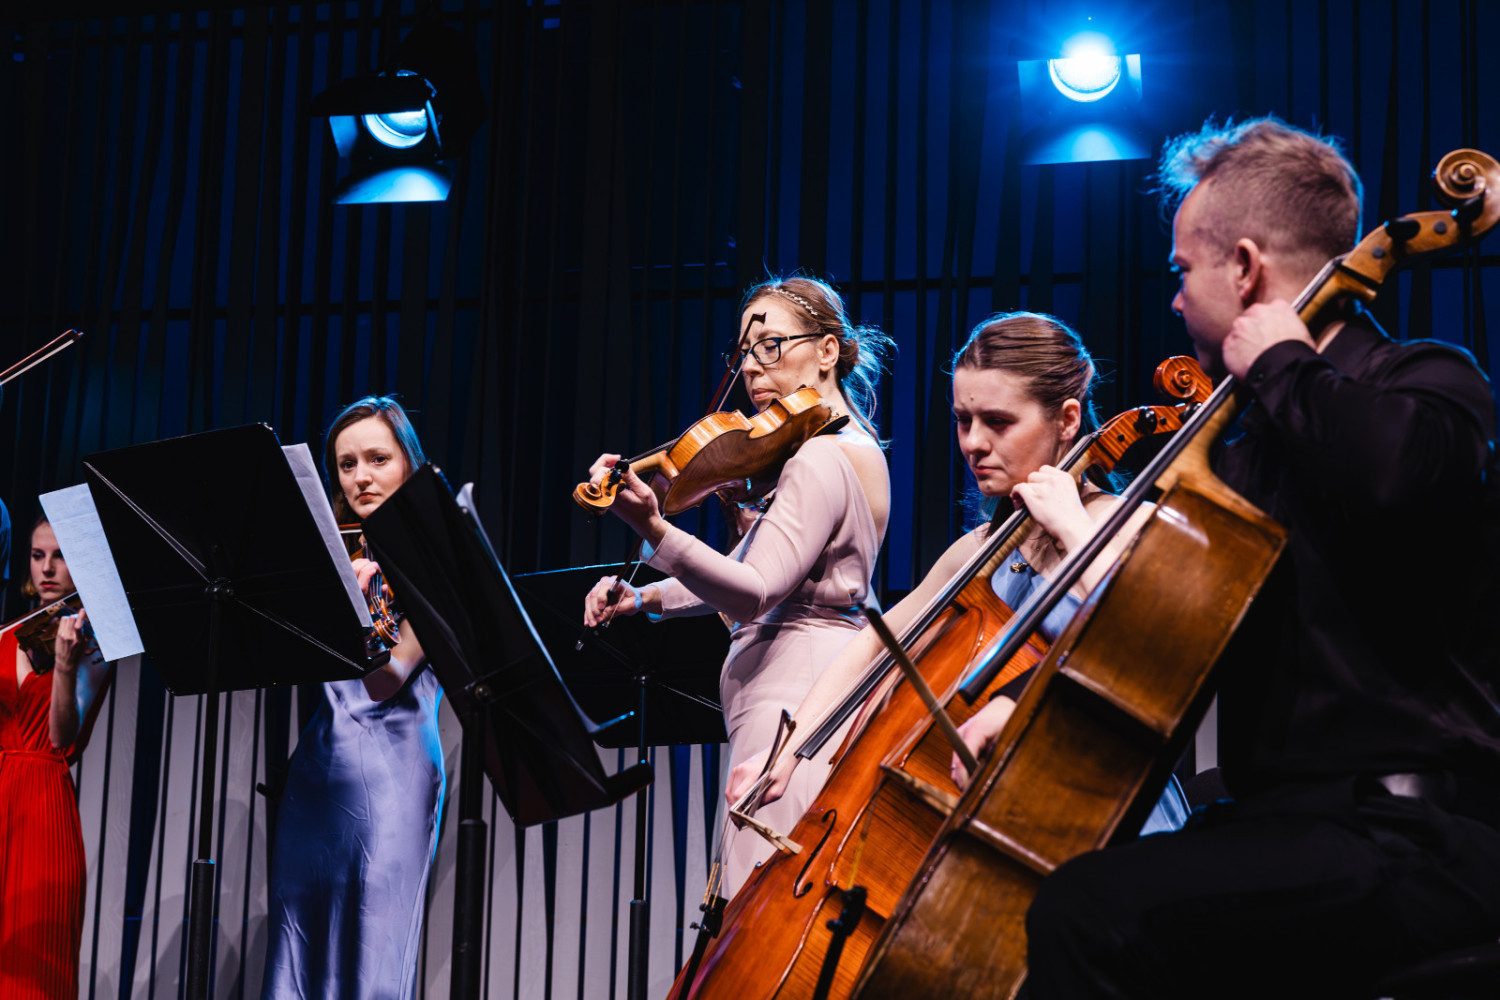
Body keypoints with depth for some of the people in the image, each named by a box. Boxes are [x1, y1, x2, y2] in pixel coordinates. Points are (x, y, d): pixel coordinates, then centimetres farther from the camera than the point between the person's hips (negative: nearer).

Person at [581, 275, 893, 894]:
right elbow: (769, 576, 21)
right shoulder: (856, 449, 20)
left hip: (792, 699, -10)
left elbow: (756, 593, -24)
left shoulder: (821, 459, -12)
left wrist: (652, 529, -37)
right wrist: (645, 598, 10)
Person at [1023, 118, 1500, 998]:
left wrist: (1282, 363, -15)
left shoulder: (1428, 385, -6)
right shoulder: (1268, 437, 20)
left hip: (1414, 836, -9)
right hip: (1294, 810, 9)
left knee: (1093, 911, -28)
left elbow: (1392, 477, -33)